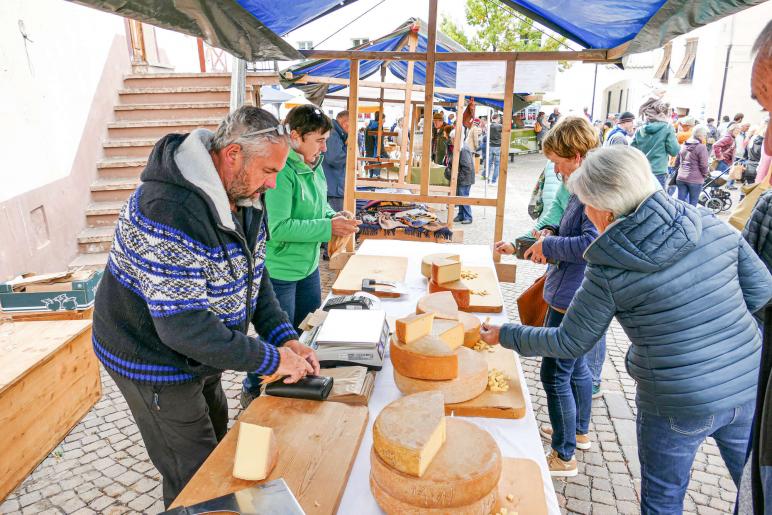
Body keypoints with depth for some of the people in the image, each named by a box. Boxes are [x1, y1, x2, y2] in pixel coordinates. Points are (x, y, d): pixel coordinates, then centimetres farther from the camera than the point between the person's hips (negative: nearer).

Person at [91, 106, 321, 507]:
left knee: (217, 440, 27)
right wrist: (270, 359, -28)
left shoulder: (244, 196, -6)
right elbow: (183, 326, -35)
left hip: (198, 354, 9)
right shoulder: (170, 211, -35)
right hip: (154, 361, -9)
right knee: (195, 478, 5)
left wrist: (285, 338, -11)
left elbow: (254, 274, 2)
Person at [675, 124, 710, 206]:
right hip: (695, 179, -6)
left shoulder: (683, 145, 10)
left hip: (681, 178, 6)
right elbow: (703, 165, -11)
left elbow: (677, 162, 16)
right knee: (692, 204, 3)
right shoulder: (701, 147, -12)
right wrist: (706, 175, 6)